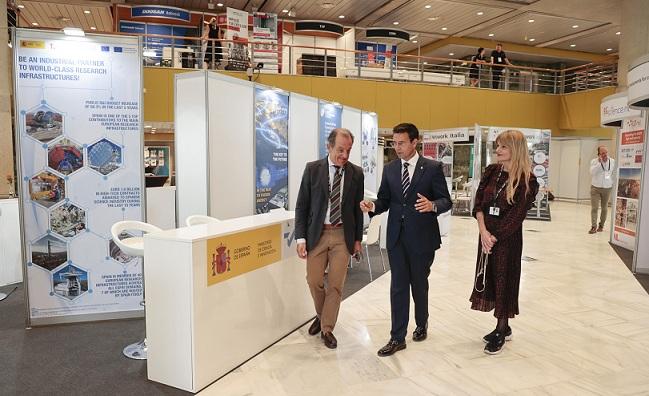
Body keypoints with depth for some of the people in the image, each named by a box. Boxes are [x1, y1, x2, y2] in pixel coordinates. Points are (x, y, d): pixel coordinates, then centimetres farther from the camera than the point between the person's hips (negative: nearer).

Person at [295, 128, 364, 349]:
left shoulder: (356, 173, 1)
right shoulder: (313, 169, -2)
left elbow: (358, 209, 8)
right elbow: (302, 205, -1)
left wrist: (358, 239, 7)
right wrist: (301, 238, -7)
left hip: (343, 235, 1)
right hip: (317, 233, 0)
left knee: (336, 284, 2)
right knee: (314, 281, 6)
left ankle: (327, 329, 19)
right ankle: (321, 316, 34)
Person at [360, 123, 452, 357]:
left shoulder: (432, 168, -5)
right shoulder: (389, 169, 7)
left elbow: (446, 201, -7)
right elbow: (384, 199, 7)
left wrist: (432, 205, -29)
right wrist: (373, 206, -15)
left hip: (422, 236, -2)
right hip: (396, 236, 3)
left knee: (419, 284, 15)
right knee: (398, 286, 4)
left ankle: (421, 324, 40)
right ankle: (397, 338, 12)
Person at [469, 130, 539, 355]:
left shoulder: (527, 181, -12)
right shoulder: (491, 171, 4)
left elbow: (516, 217, -14)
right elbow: (478, 203, -1)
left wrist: (495, 237, -13)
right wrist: (483, 231, -13)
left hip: (508, 237, -6)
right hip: (487, 234, 6)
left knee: (504, 278, 5)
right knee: (489, 277, 12)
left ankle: (501, 331, 22)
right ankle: (503, 327, 30)